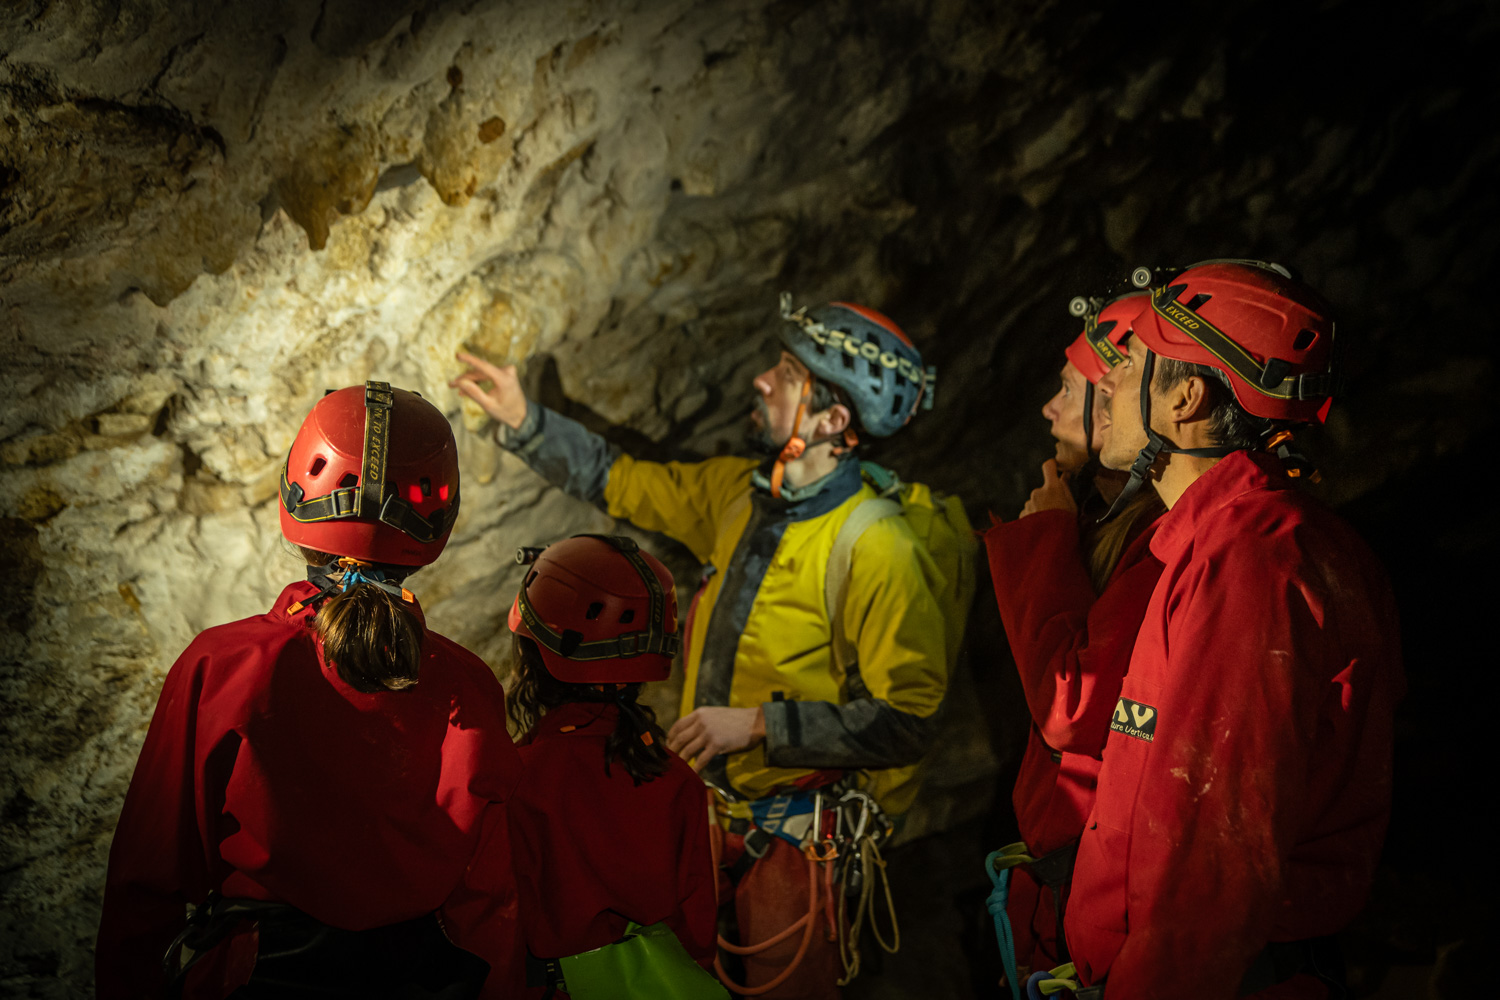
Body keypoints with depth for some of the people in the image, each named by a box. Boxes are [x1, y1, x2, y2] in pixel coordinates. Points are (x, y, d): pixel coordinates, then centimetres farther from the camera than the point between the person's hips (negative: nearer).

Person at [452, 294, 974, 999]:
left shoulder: (877, 549, -23)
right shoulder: (739, 493, 0)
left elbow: (907, 722, -25)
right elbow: (619, 483, 16)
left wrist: (756, 725, -24)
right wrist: (523, 423, 9)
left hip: (798, 835, -7)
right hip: (710, 809, 7)